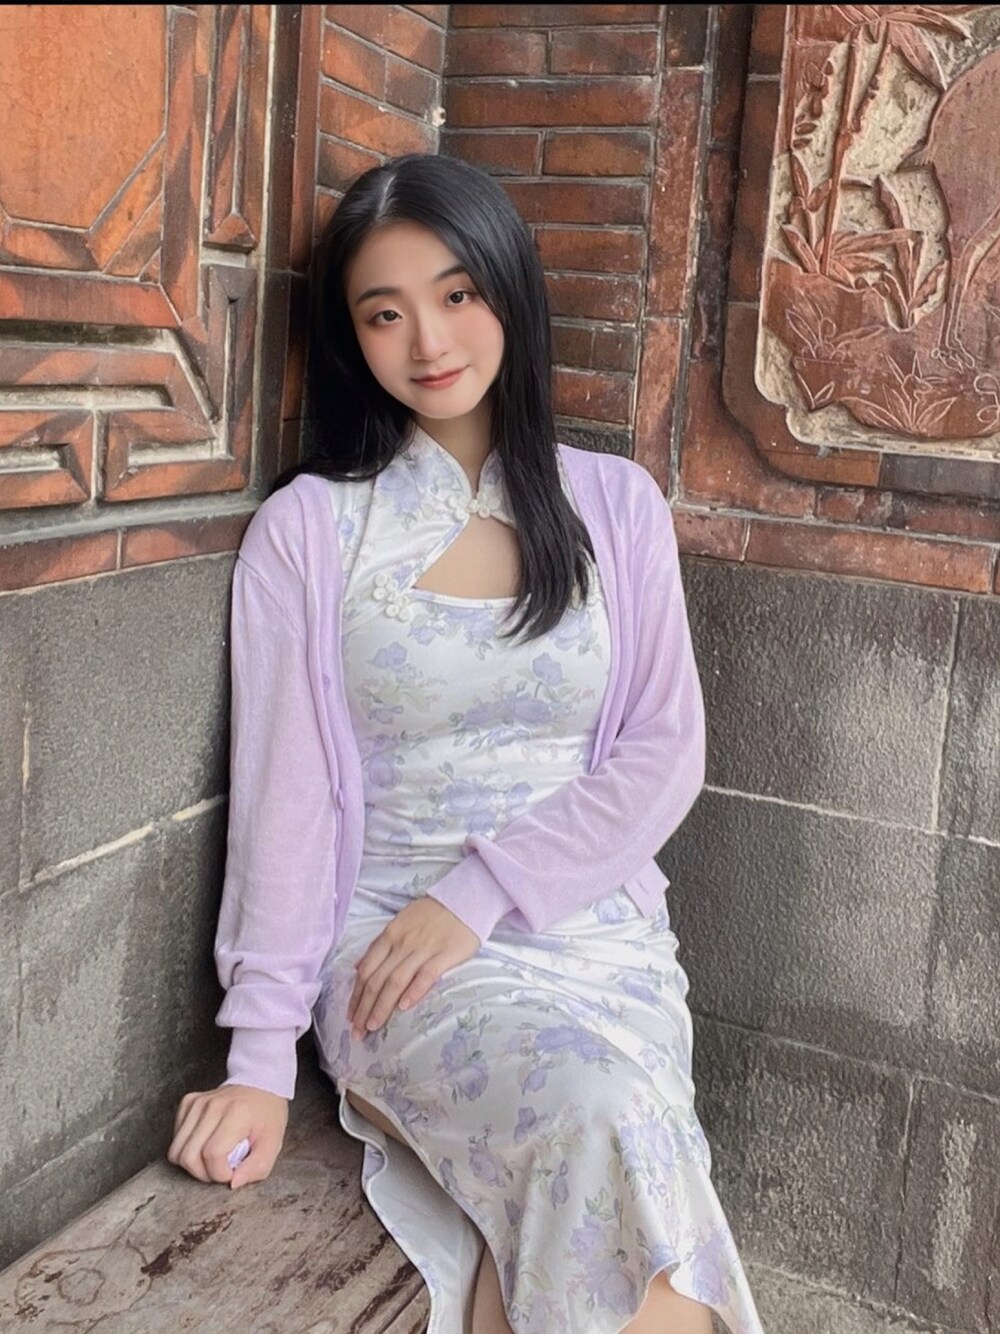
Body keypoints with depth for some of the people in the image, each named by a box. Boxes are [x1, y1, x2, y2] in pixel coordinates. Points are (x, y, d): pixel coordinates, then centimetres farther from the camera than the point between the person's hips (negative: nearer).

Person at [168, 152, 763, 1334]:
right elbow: (283, 791, -2)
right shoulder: (307, 528, 2)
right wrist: (262, 1057, -8)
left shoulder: (614, 506, 7)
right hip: (392, 935, -1)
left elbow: (664, 757, 2)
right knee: (596, 1119, -30)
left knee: (592, 1177, -28)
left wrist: (476, 893, -10)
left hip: (595, 924, 2)